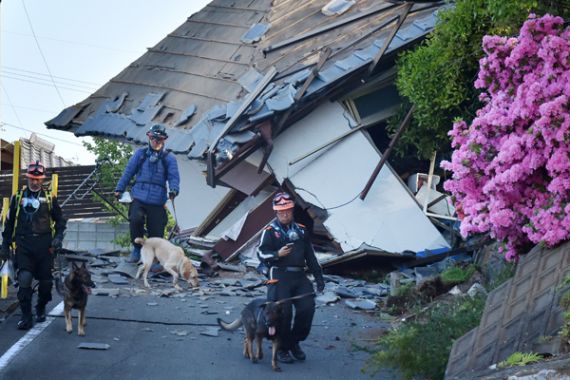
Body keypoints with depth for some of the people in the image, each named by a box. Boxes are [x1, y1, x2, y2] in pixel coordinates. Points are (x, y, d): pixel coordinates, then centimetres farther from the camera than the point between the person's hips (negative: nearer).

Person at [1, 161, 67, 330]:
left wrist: (58, 237, -3)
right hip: (23, 246, 0)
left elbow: (60, 220, 13)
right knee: (24, 279, -13)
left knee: (45, 281, 6)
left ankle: (41, 309, 30)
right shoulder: (17, 197, 9)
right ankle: (26, 317, -6)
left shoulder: (49, 198, 6)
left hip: (44, 246, 0)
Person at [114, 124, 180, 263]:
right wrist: (119, 189, 14)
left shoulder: (169, 158, 7)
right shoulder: (140, 154, 11)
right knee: (136, 219, -26)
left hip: (157, 202, 0)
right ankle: (137, 249, -4)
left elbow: (174, 177, 0)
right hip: (138, 199, 0)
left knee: (156, 231, -1)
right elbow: (128, 172, 15)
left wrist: (173, 190, -21)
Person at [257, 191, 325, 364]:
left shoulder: (301, 230, 17)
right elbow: (261, 253, -4)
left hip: (299, 276, 5)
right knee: (283, 311, -10)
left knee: (307, 307, -7)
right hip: (279, 276, -5)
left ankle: (294, 342, 13)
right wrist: (277, 254, -22)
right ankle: (282, 349, 6)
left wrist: (319, 277, 17)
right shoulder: (270, 231, 2)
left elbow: (310, 256, 20)